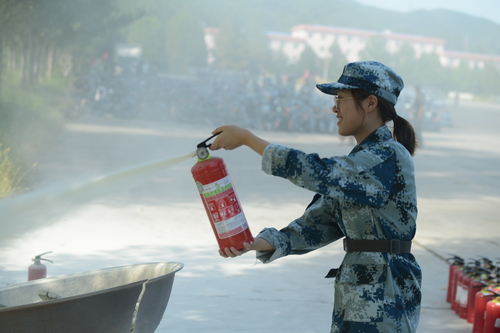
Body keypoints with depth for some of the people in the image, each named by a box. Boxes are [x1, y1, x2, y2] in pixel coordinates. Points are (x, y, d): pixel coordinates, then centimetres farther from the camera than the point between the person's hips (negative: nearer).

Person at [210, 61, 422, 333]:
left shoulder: (389, 157, -15)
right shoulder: (357, 163, 14)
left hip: (384, 295, -9)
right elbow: (318, 224, 8)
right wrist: (259, 243, -7)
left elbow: (318, 173, -24)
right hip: (358, 292, 9)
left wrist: (246, 138, -19)